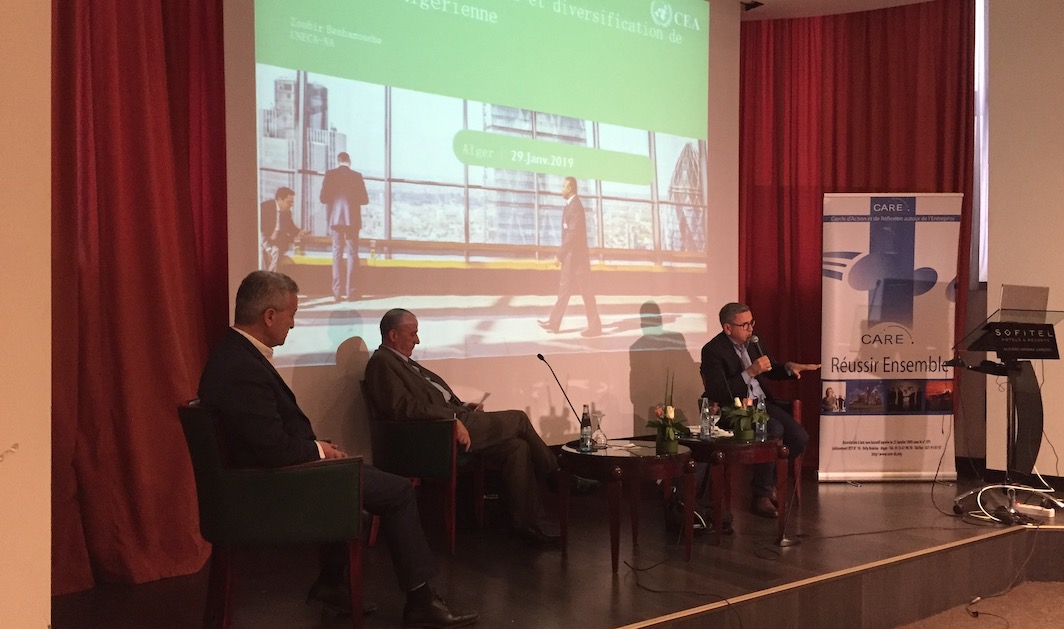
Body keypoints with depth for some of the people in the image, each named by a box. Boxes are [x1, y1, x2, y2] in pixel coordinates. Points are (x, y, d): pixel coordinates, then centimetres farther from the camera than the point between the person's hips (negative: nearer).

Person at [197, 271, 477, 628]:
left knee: (351, 475, 31)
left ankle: (330, 583, 29)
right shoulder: (243, 369, -28)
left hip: (272, 470, 10)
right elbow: (277, 450, -28)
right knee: (398, 491, -2)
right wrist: (318, 449, -11)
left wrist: (316, 446, 2)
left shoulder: (235, 352, 4)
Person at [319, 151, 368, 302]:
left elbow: (323, 198, -3)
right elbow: (364, 199, 0)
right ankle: (350, 290, -2)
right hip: (352, 219, -1)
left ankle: (337, 291, -1)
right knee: (352, 253, 4)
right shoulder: (357, 176, -1)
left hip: (336, 219, 1)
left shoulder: (330, 175, 0)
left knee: (337, 253, 6)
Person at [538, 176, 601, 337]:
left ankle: (595, 326, 1)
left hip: (576, 256, -10)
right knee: (564, 288, 11)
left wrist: (559, 253, -19)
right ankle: (554, 322, 15)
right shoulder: (570, 205, 14)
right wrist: (563, 254, 15)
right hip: (570, 255, 10)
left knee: (585, 291, -4)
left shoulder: (575, 206, -17)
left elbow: (573, 233, -23)